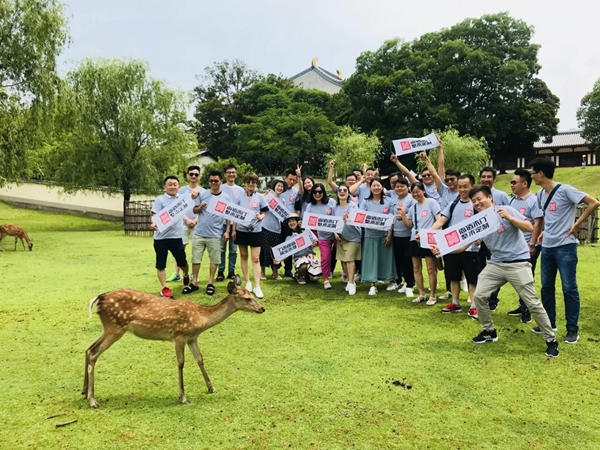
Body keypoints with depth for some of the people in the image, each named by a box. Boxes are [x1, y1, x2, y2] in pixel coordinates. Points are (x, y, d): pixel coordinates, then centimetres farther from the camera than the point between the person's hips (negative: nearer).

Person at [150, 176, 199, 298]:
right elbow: (155, 215, -13)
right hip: (161, 237, -3)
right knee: (161, 264, 2)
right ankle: (164, 288, 13)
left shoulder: (182, 197, 7)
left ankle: (186, 275, 45)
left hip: (177, 237, 3)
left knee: (182, 261, 13)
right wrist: (154, 223, -36)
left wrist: (195, 191, -1)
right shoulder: (160, 200, -7)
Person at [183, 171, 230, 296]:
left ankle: (210, 283, 16)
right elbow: (194, 210, 7)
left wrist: (227, 231, -4)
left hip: (215, 234, -1)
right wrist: (200, 207, -14)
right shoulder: (202, 194, 2)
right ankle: (194, 283, 16)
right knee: (196, 258, 7)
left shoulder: (226, 198, 0)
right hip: (199, 233, 1)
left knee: (214, 259, 5)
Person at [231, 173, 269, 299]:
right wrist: (233, 229, 3)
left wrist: (261, 216, -19)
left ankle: (257, 286, -2)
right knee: (244, 256, 10)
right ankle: (248, 282, 23)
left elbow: (264, 212, 4)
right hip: (241, 230, 2)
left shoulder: (260, 197, 0)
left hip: (255, 230, -2)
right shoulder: (240, 197, 3)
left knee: (255, 258, -4)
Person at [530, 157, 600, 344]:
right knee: (546, 286, 13)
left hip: (565, 247, -8)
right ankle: (549, 323, 26)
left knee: (569, 288, -1)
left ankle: (572, 329, 7)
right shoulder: (540, 194, 9)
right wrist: (545, 231, 11)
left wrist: (577, 224, -14)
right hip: (547, 247, 8)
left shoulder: (565, 190, -14)